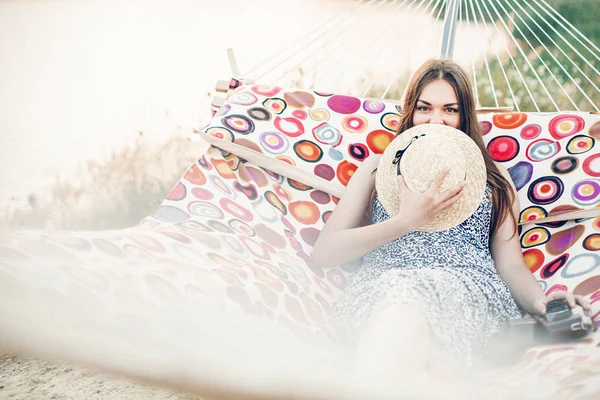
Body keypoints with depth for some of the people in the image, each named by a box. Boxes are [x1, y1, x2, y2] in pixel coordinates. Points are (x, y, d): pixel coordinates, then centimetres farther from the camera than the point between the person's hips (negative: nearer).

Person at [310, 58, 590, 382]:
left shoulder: (494, 177, 28)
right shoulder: (378, 168, 24)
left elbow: (512, 266, 18)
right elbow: (323, 252, 12)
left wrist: (541, 302, -6)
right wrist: (406, 221, -1)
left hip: (468, 287, 0)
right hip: (382, 284, 0)